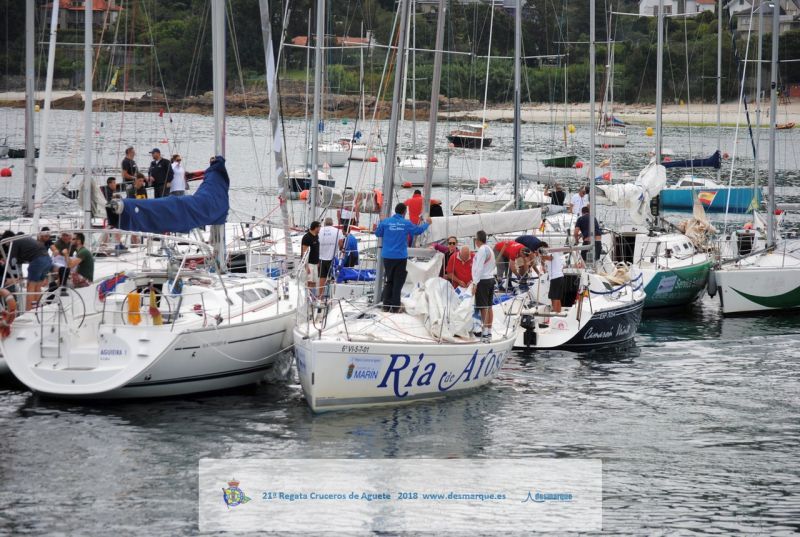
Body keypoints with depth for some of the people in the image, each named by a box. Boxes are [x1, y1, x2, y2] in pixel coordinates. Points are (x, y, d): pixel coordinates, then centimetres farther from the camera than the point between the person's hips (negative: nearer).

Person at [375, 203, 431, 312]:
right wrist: (427, 223, 30)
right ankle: (395, 306, 2)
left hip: (387, 257, 2)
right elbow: (419, 230, 11)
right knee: (398, 282, 4)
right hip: (400, 257, -2)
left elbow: (377, 233, 9)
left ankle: (386, 306, 8)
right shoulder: (407, 224, -4)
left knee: (389, 281, 12)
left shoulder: (385, 222, -3)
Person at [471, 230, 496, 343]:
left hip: (483, 280, -9)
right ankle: (489, 333, 11)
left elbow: (479, 268, -18)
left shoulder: (482, 250, -13)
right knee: (489, 307, 9)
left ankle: (485, 332, -11)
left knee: (484, 307, -9)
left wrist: (475, 283, -18)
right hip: (491, 279, 9)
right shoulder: (490, 250, 16)